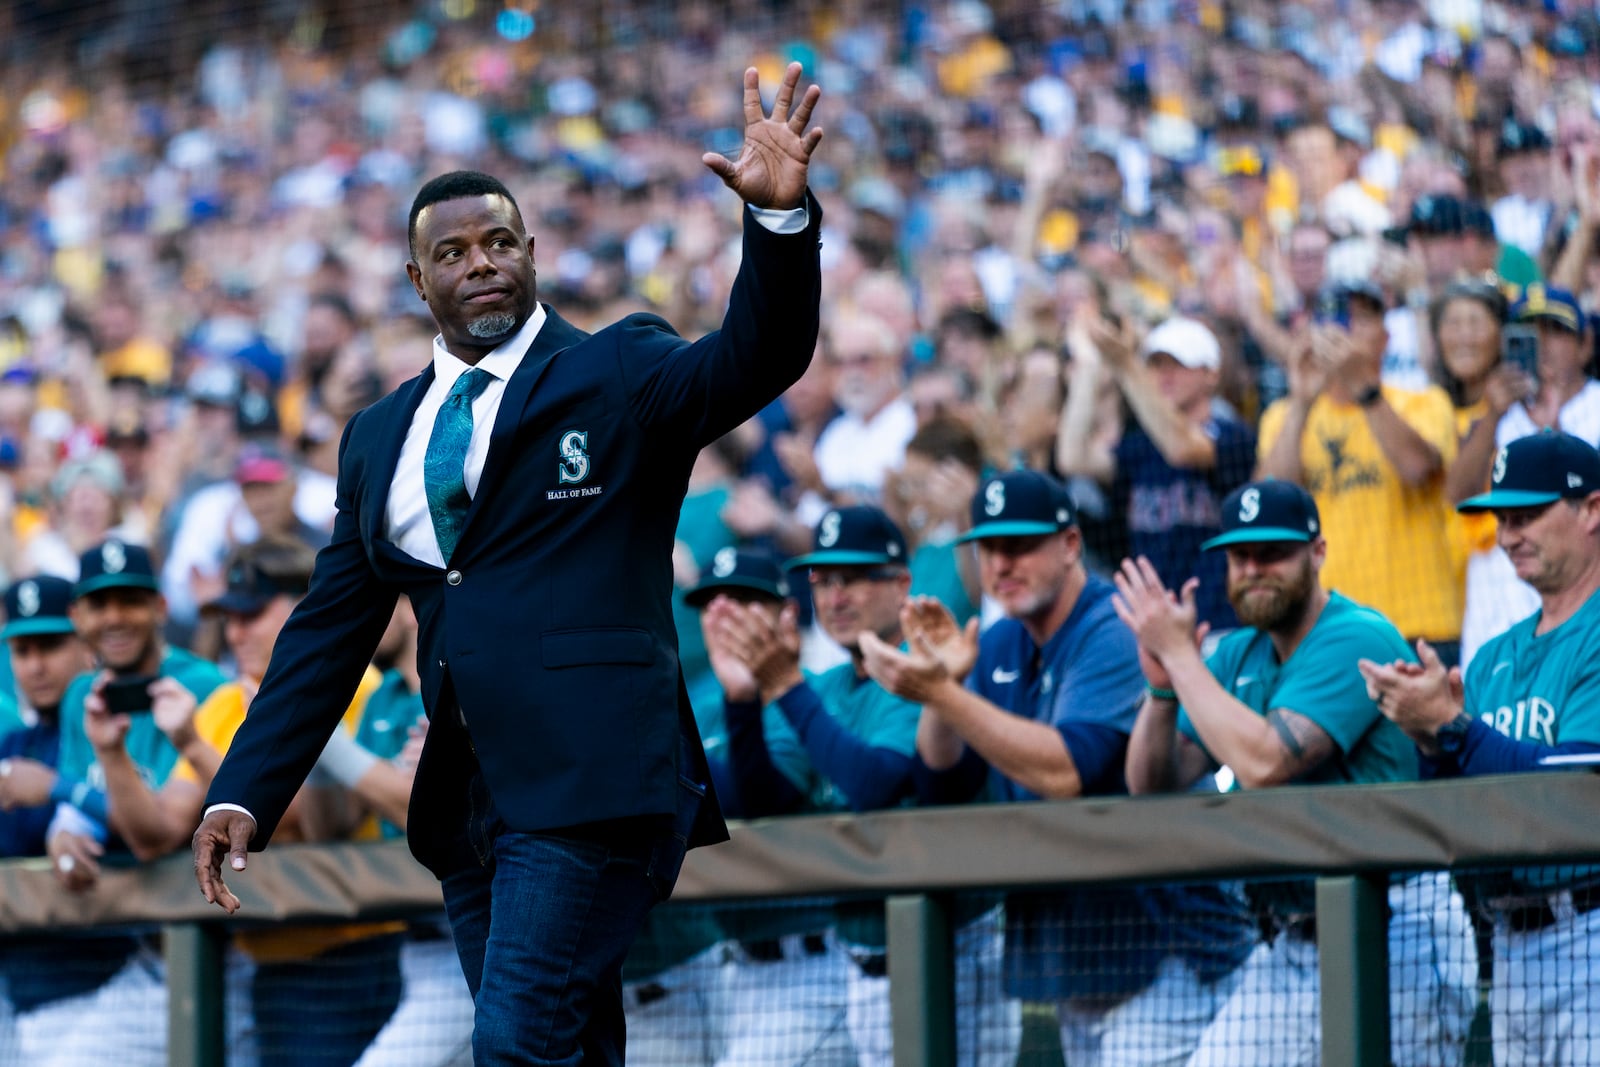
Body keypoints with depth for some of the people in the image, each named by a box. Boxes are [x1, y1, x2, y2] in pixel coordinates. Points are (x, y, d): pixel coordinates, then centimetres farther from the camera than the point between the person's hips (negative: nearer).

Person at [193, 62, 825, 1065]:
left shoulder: (617, 374, 4)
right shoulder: (380, 437, 18)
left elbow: (754, 361, -14)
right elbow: (329, 632, 18)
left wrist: (780, 217, -32)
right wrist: (244, 793, 9)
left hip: (588, 784, -6)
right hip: (469, 803, 6)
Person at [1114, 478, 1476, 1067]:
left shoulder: (1358, 640, -13)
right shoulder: (1238, 656, 12)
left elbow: (1264, 763, -25)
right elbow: (1152, 786, 10)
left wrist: (1180, 654, -16)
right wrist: (1162, 686, -7)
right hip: (1288, 946, 8)